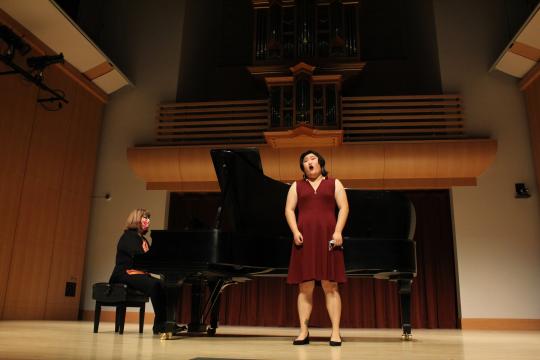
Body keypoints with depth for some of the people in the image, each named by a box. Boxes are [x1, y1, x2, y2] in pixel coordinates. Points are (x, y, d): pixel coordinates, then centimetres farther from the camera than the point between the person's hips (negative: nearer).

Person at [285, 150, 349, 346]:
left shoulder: (334, 183, 13)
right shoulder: (297, 186, 17)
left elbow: (344, 207, 4)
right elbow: (289, 209, 8)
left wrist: (338, 231, -10)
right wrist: (295, 231, -7)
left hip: (327, 238, -1)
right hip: (305, 238, 1)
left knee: (330, 286, -3)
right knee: (305, 287, -1)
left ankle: (335, 332, -1)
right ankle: (303, 331, 3)